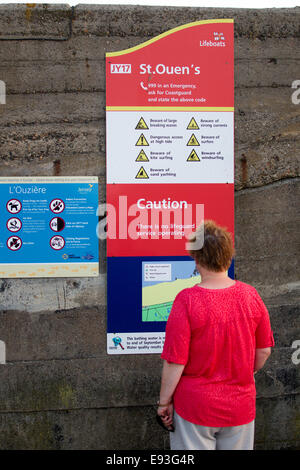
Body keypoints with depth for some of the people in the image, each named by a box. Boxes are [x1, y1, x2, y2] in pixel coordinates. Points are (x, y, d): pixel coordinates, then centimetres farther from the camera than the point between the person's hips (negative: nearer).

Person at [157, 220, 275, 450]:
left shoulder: (186, 300, -20)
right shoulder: (251, 295, -8)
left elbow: (175, 361, -17)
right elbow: (264, 350, 2)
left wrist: (165, 401, -3)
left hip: (195, 406, -3)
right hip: (241, 406, 3)